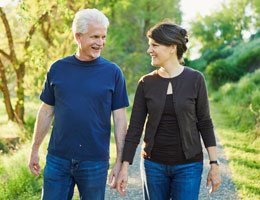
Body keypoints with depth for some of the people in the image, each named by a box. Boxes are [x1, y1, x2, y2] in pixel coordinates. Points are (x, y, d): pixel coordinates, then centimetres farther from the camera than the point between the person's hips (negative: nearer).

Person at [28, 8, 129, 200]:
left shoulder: (113, 72, -2)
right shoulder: (57, 69, 3)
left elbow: (120, 119, -1)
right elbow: (46, 112, 10)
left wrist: (120, 161, -4)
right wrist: (35, 150, 10)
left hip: (95, 162, -1)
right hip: (58, 159, 1)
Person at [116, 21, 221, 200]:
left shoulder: (195, 79, -7)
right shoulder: (146, 83, -2)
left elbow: (204, 123, -1)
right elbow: (135, 127, -1)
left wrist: (214, 165, -2)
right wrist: (124, 167, -4)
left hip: (188, 166, -2)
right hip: (153, 165, 2)